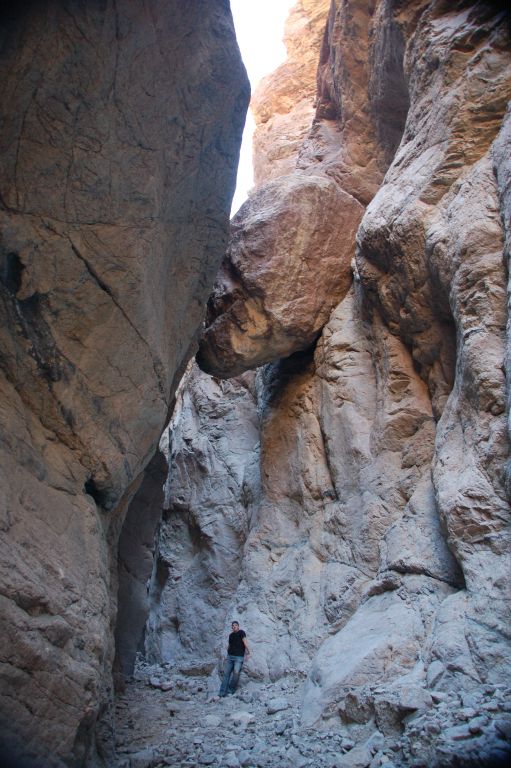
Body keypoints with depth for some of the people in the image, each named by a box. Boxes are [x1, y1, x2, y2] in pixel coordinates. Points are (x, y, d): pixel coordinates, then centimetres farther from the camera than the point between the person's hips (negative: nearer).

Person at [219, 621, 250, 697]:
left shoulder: (241, 632, -3)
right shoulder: (231, 635, 15)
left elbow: (245, 642, -13)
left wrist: (248, 652, -21)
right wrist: (227, 653, 14)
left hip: (239, 657, -5)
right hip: (230, 656, 5)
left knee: (236, 673, -19)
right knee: (226, 673, -2)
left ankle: (231, 690, -3)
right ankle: (222, 693, 0)